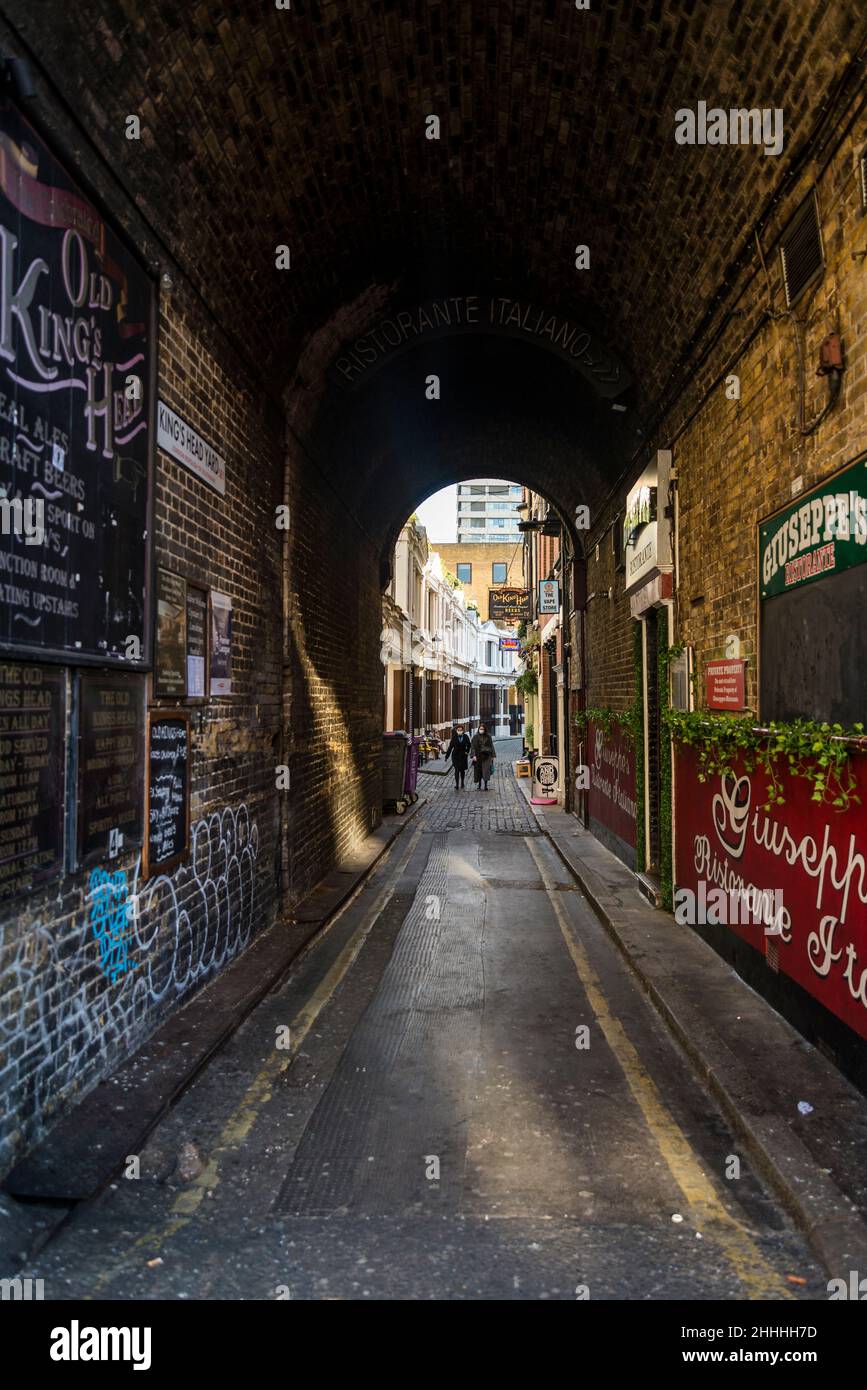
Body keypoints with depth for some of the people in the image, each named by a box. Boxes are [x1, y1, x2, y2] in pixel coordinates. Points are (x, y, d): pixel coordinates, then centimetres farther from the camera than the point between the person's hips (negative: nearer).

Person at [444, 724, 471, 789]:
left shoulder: (465, 737, -2)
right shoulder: (454, 737, -7)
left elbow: (468, 745, 16)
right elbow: (450, 747, -6)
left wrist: (467, 751, 4)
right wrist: (447, 756, -8)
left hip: (463, 756, 2)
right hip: (456, 756, -2)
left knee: (462, 770, 12)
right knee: (456, 770, -9)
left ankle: (462, 784, 30)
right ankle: (457, 785, -5)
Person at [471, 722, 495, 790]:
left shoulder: (488, 737, 4)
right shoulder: (475, 737, 0)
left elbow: (491, 746, 8)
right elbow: (473, 746, -4)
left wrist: (492, 756, 4)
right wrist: (473, 755, -15)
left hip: (486, 756, 0)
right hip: (478, 756, 0)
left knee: (486, 770, -9)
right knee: (478, 771, 8)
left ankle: (485, 785, -9)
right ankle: (479, 783, 25)